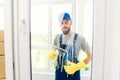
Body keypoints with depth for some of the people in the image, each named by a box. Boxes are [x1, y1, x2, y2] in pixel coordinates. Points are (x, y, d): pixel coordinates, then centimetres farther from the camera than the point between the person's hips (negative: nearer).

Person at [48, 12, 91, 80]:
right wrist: (52, 54, -14)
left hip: (73, 73, -3)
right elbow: (53, 52, 11)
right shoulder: (58, 38, -1)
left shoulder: (79, 38, -12)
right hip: (59, 73, 3)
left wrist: (77, 67, -17)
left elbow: (89, 56, -5)